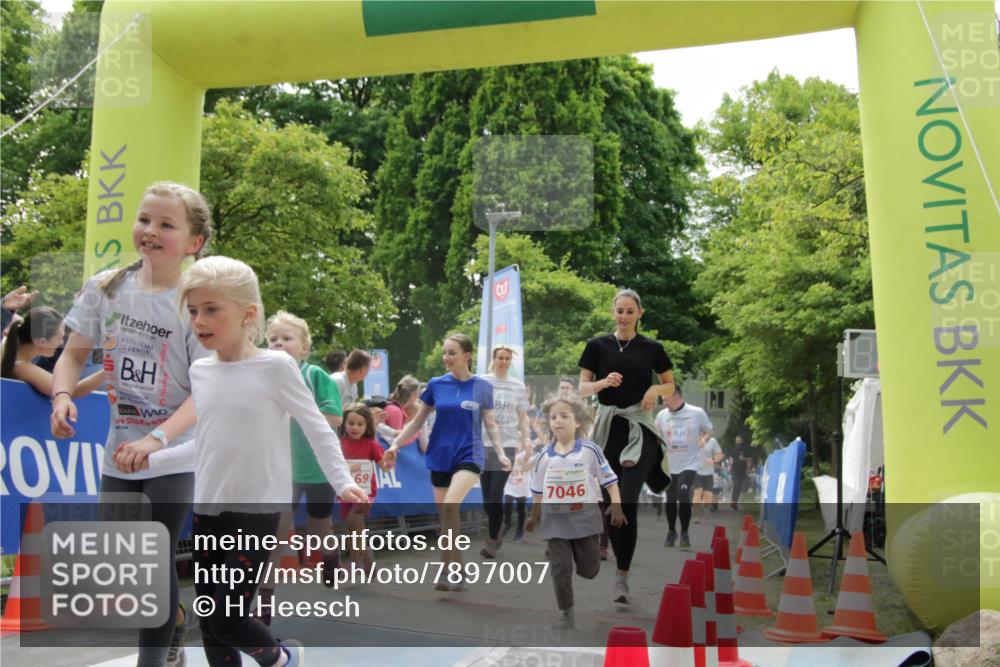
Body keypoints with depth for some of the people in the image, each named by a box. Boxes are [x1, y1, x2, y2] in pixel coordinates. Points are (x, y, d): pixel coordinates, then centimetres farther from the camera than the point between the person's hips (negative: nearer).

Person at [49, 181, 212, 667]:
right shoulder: (105, 288, -2)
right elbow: (74, 354, 6)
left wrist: (158, 438, -30)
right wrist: (62, 397, -14)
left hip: (177, 452, -5)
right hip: (119, 448, 5)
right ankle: (175, 624, 39)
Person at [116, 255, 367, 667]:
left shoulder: (276, 366, -11)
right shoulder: (200, 371, 6)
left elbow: (317, 429, -5)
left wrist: (342, 482, -13)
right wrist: (149, 457, 8)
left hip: (256, 511, -6)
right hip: (207, 511, 6)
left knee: (228, 622, -5)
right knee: (208, 623, 11)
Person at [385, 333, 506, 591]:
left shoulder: (482, 387, -3)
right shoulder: (436, 384, 1)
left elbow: (490, 425, 6)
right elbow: (418, 421, 9)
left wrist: (500, 453, -7)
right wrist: (396, 443, -1)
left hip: (469, 455, -3)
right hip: (440, 456, 3)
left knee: (450, 504, -26)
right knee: (445, 517, 7)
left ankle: (448, 571, -17)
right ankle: (457, 573, 21)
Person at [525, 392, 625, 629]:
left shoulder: (590, 450, -7)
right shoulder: (544, 456, -1)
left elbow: (609, 479, -1)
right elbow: (538, 490, 11)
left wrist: (616, 506, -9)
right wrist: (534, 517, 18)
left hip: (584, 517, -1)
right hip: (555, 520, 1)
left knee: (587, 569, 9)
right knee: (560, 570, -1)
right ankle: (566, 613, 13)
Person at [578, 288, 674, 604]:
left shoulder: (652, 348, 4)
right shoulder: (597, 345, 4)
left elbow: (671, 385, 14)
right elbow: (582, 389, 3)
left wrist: (656, 389, -8)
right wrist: (604, 382, -17)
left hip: (639, 427, -1)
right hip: (607, 426, 2)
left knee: (628, 502, -12)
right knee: (608, 502, 4)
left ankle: (622, 577, -8)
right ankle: (622, 564, 27)